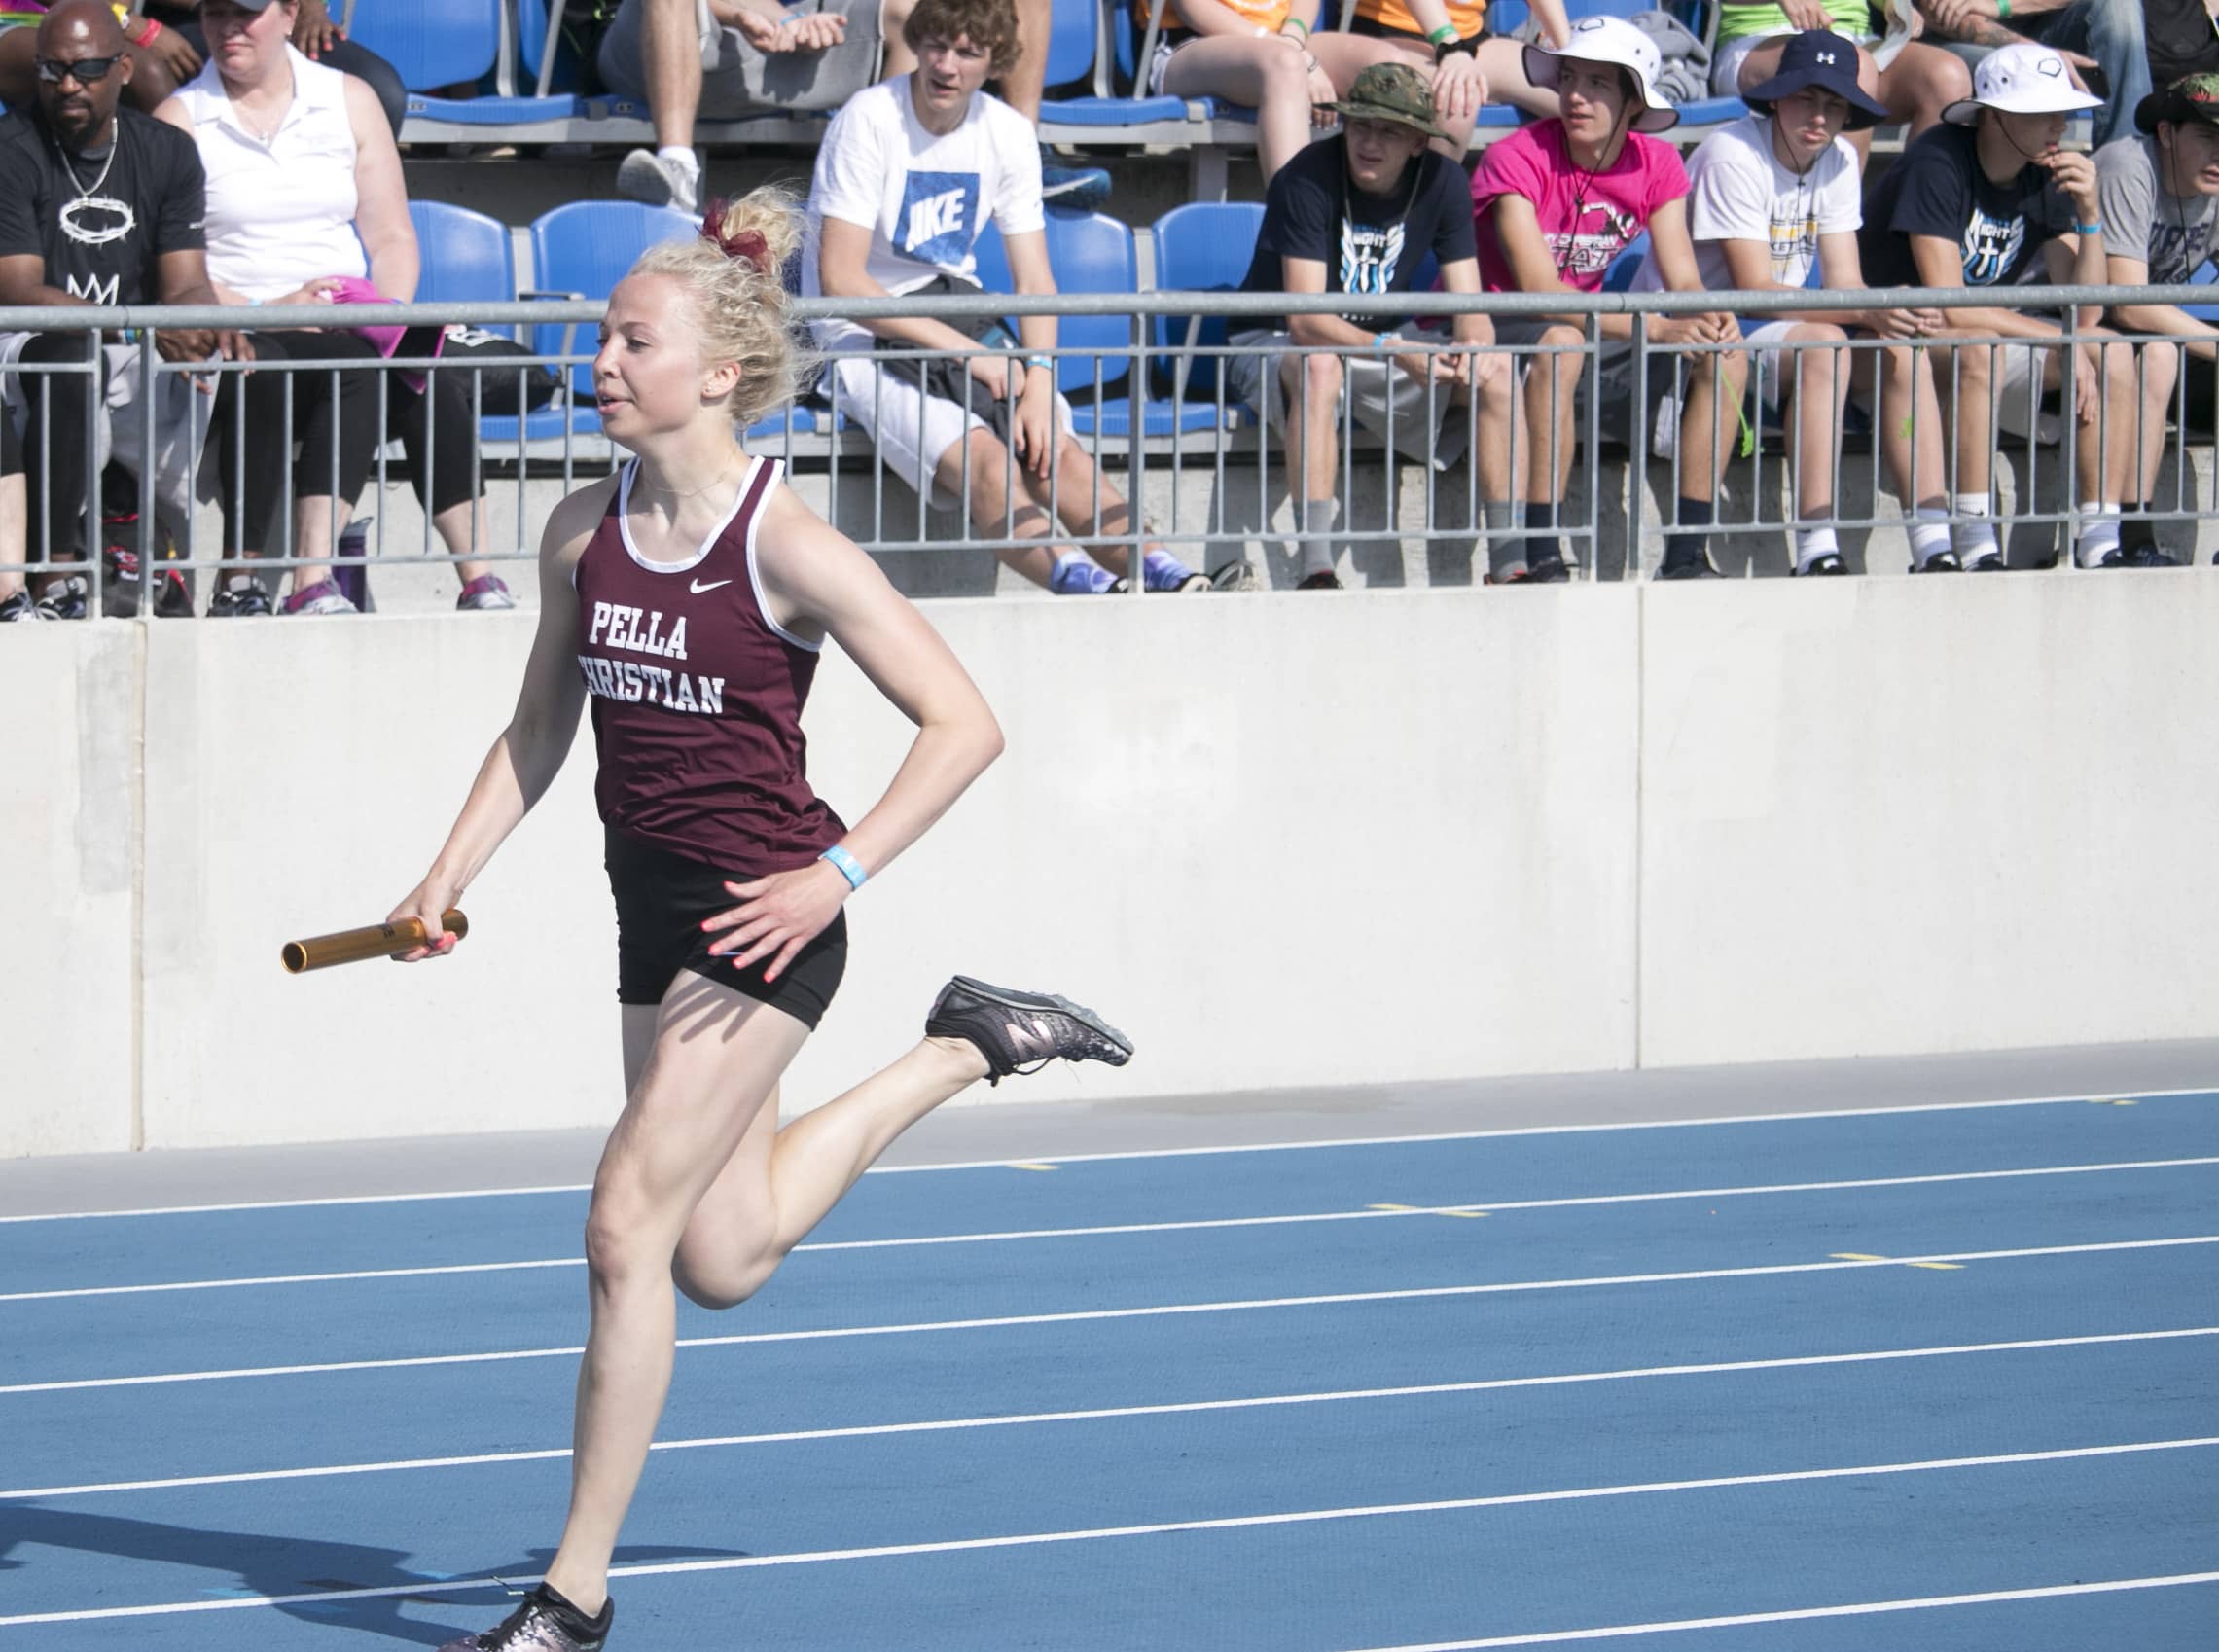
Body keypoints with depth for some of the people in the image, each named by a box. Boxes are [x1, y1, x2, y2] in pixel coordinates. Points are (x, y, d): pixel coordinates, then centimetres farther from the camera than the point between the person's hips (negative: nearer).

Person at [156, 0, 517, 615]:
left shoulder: (349, 100, 16)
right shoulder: (180, 119, 5)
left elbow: (392, 236, 12)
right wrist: (262, 310, -17)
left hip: (347, 329, 4)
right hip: (237, 344, -4)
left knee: (433, 382, -28)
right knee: (359, 372, -33)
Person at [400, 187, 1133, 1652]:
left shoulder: (787, 549, -17)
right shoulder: (584, 535, 2)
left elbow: (965, 724, -15)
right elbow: (542, 728, 15)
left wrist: (838, 873, -22)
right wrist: (452, 874, 2)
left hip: (760, 924, -8)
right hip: (655, 915, 8)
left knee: (629, 1226, -12)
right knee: (722, 1261, 16)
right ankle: (963, 1049, 37)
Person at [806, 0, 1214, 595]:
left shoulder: (1007, 134, 5)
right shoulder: (869, 121, -12)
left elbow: (1035, 282, 6)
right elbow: (840, 281, -16)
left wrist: (1039, 381, -13)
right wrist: (966, 351, -17)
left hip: (958, 327, 6)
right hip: (864, 340, -6)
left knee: (1055, 448, -22)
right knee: (983, 456, -31)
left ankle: (1164, 576, -36)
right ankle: (1083, 583, -52)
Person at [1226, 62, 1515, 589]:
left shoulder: (1441, 182, -6)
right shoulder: (1309, 179, -22)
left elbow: (1470, 308, -7)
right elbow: (1305, 321, -29)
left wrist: (1475, 346, -32)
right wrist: (1395, 352, -44)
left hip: (1380, 343, 5)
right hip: (1273, 345, -5)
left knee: (1495, 370, -18)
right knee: (1319, 366, -40)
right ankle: (1316, 570, -44)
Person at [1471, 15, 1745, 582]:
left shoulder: (1656, 166, -1)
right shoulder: (1516, 161, -19)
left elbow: (1683, 281, -6)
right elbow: (1540, 292, -29)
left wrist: (1708, 320, -32)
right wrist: (1655, 328, -39)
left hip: (1584, 331, 6)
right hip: (1487, 339, -6)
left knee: (1724, 359, -12)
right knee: (1561, 342, -39)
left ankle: (1686, 555, -12)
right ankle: (1538, 555, -37)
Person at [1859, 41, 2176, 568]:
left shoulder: (2046, 178, 2)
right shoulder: (1937, 165, -20)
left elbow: (2085, 312, -3)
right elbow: (1948, 305, -27)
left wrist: (2090, 216, -16)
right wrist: (2061, 340, -22)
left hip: (1990, 332, 7)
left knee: (2114, 352, -10)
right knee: (1977, 347, -38)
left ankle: (2101, 539, -13)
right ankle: (1975, 547, -37)